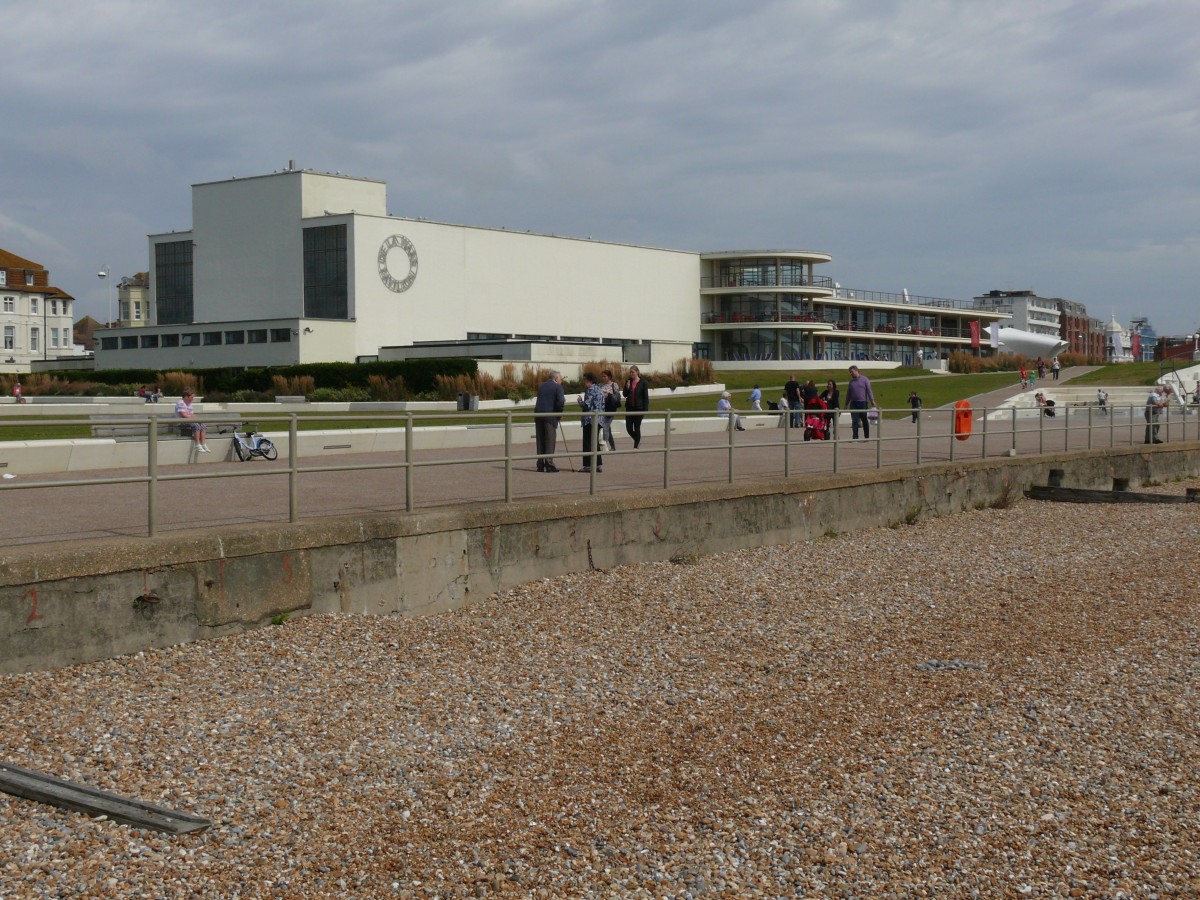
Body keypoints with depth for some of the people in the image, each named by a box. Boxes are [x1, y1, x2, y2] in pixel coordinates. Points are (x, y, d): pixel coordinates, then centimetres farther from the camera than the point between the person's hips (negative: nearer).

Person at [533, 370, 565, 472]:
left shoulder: (541, 386, 14)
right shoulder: (557, 387, -4)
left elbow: (539, 399, 17)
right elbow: (561, 402, -14)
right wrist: (559, 412, 2)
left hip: (538, 414, 5)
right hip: (550, 416, -5)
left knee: (540, 440, 10)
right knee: (550, 440, 0)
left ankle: (540, 464, 11)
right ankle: (549, 464, -3)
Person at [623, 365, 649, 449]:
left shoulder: (642, 383, -5)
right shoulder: (628, 381, 7)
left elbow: (646, 397, -5)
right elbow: (625, 395, 10)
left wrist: (645, 409, -11)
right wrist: (627, 387, -9)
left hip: (639, 408, -4)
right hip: (629, 407, 4)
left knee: (637, 427, 1)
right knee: (629, 428, 0)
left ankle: (636, 446, 10)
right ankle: (638, 440, 24)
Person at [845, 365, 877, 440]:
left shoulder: (864, 379, 1)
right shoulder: (851, 381, 13)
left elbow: (869, 391, -3)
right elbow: (848, 394, 19)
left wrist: (872, 401, -11)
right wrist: (846, 404, 17)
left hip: (863, 403, -3)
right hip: (853, 403, 3)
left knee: (865, 421, 5)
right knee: (854, 421, -6)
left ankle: (867, 437, 15)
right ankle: (855, 437, -6)